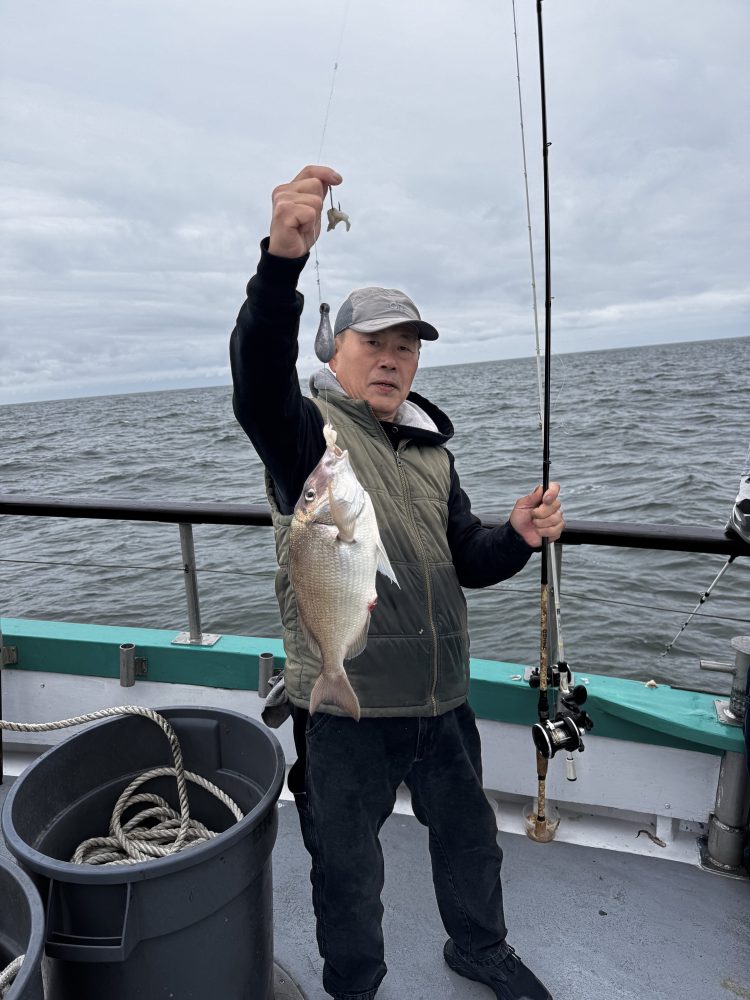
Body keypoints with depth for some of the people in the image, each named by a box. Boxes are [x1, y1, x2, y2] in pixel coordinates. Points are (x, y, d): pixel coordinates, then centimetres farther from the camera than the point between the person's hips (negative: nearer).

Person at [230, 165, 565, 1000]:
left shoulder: (431, 449, 9)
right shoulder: (306, 427, -9)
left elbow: (465, 562, 10)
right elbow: (258, 377, -33)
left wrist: (516, 538, -11)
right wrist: (283, 259, -48)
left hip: (440, 697, 6)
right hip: (344, 706, -5)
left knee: (470, 839, 26)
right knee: (348, 869, 17)